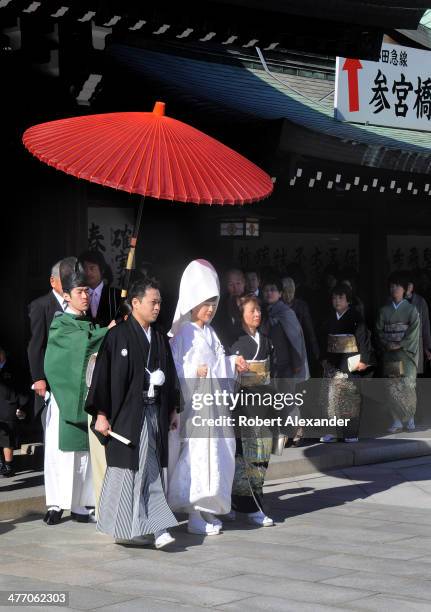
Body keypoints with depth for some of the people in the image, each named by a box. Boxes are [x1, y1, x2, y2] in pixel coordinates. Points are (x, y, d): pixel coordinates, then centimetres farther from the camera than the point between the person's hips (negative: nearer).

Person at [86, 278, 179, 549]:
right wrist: (101, 414, -11)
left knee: (151, 469, 3)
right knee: (129, 468, -3)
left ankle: (155, 527, 3)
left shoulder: (160, 338, 12)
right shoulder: (118, 336, -6)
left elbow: (169, 376, 19)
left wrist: (173, 410, 15)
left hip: (154, 412, 6)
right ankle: (125, 527, 3)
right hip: (127, 413, -5)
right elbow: (102, 375, -8)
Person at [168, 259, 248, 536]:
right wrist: (195, 371, -24)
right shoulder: (183, 332, -8)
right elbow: (173, 367, -11)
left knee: (217, 453, 9)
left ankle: (207, 509, 19)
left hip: (213, 401, 8)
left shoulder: (210, 333, 16)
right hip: (192, 402, -8)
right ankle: (195, 515, -2)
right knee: (196, 454, -7)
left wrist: (234, 362, 0)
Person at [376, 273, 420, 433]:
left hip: (406, 352, -2)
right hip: (389, 354, 2)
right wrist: (387, 344, -9)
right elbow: (379, 330, 7)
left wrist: (400, 345, -13)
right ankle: (397, 421, 3)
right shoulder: (384, 310, 9)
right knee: (392, 387, -1)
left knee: (407, 385, -9)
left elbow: (414, 331, -6)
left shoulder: (411, 309, 2)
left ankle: (410, 418, 6)